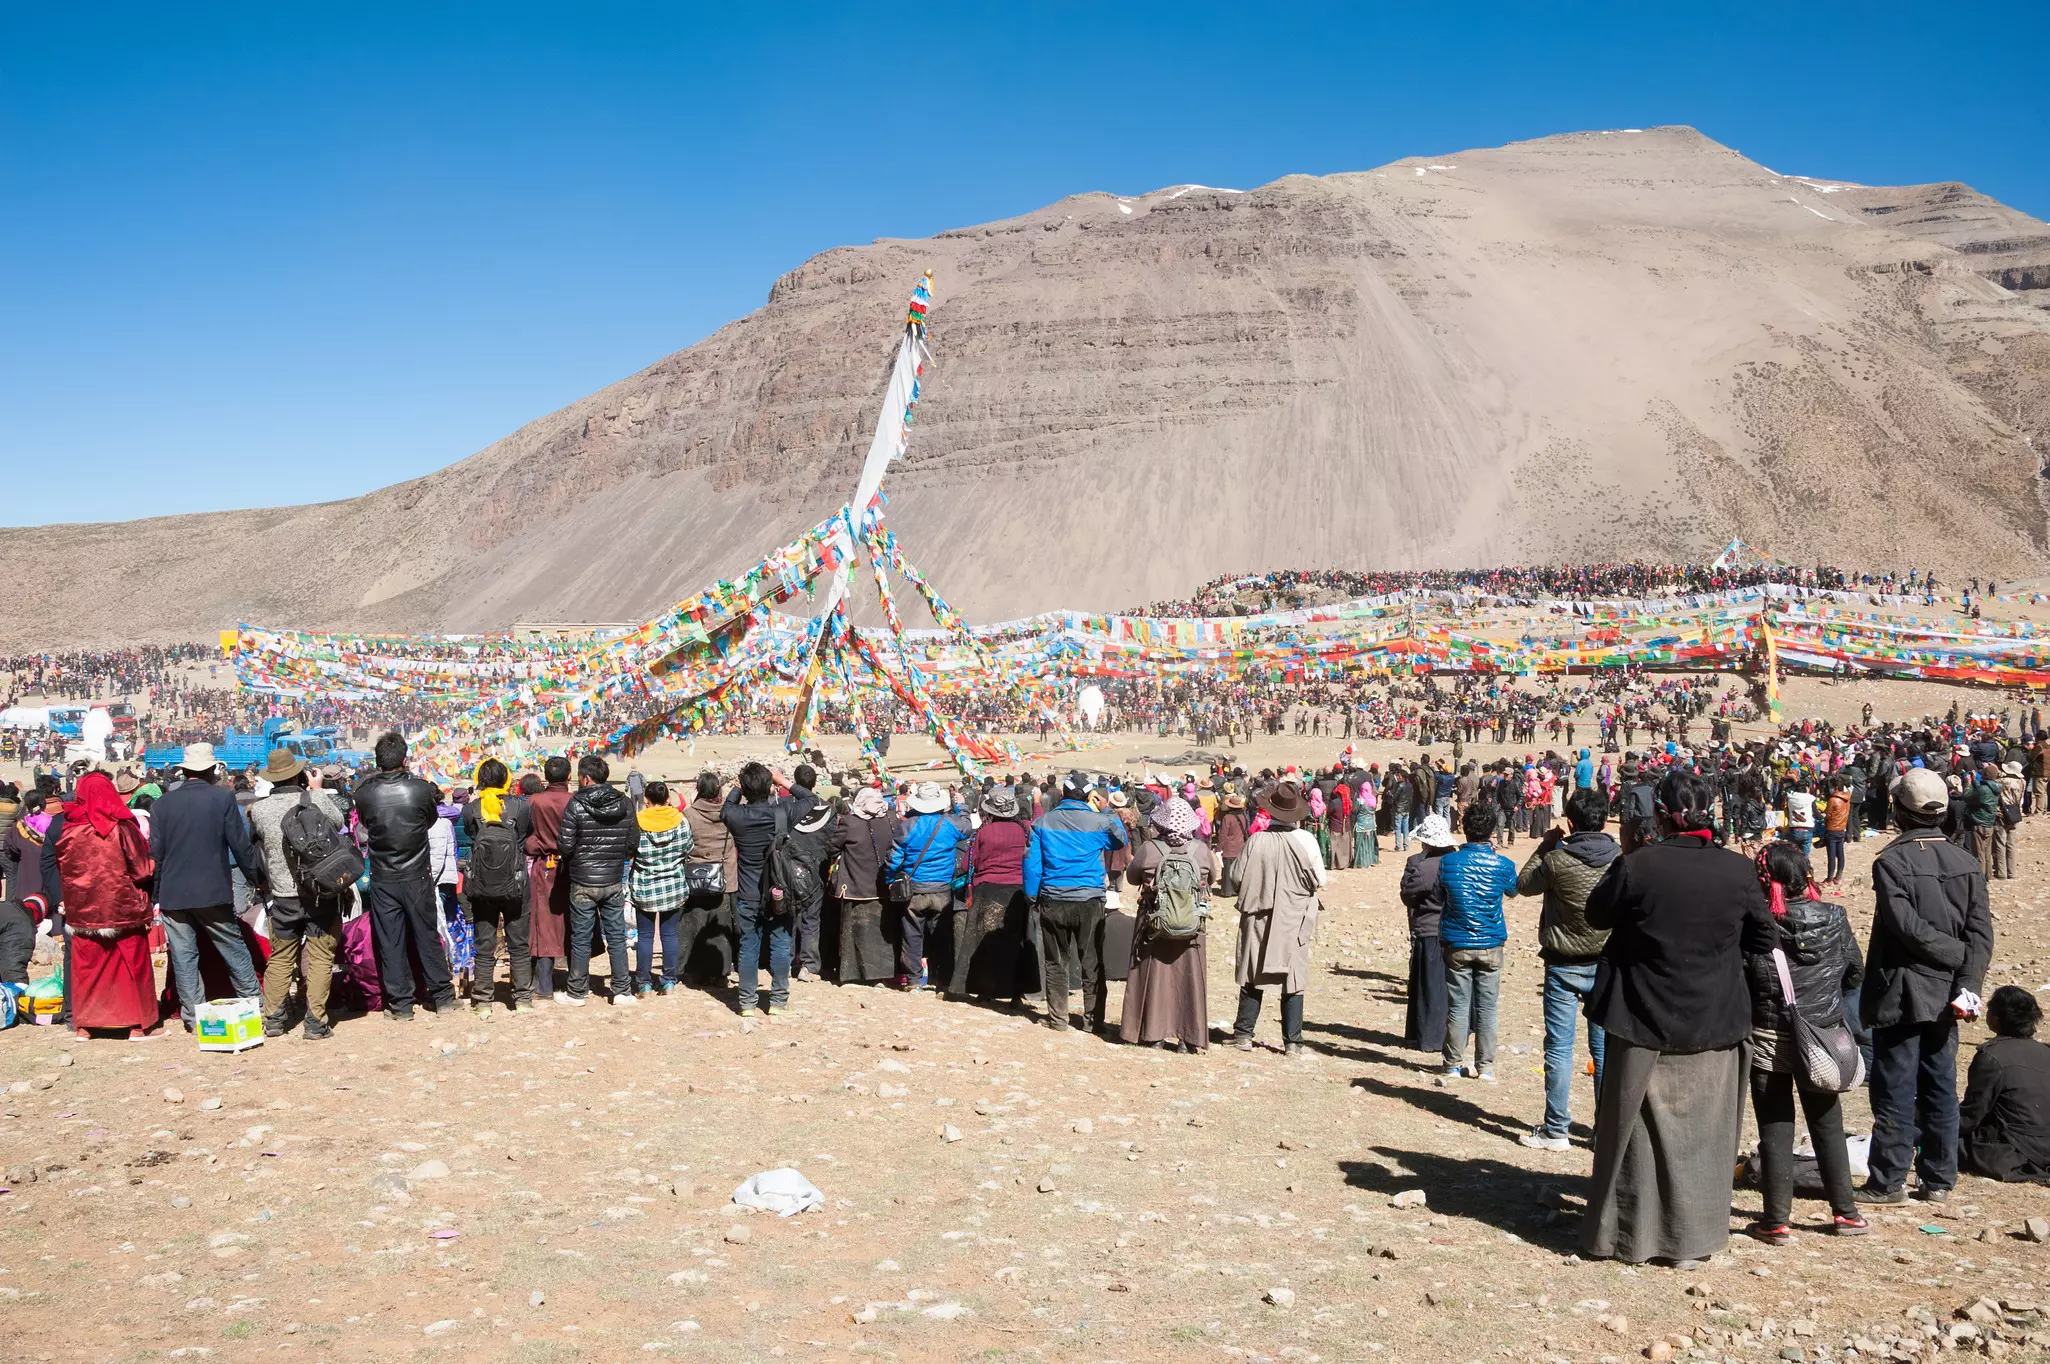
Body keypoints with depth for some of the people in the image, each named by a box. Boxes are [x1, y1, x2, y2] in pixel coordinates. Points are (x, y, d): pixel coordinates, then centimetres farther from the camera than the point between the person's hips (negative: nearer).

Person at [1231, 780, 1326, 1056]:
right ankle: (1292, 1041, 10)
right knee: (1293, 981, 8)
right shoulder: (1305, 840, -13)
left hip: (1259, 919, 0)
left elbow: (1240, 879, -7)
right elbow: (1319, 881, -6)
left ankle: (1243, 1034, 17)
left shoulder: (1256, 841, -13)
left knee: (1253, 977, 13)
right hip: (1295, 920, 0)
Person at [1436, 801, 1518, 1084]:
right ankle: (1485, 1067, 14)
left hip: (1457, 945, 0)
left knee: (1457, 1007, 6)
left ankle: (1454, 1065, 11)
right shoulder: (1502, 865, -9)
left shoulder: (1448, 861, -10)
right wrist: (1493, 850, 16)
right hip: (1490, 946, 0)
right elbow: (1513, 889, 12)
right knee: (1487, 1007, 8)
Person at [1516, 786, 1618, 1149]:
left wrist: (1546, 844, 8)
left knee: (1559, 1048, 3)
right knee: (1604, 1047, 11)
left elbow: (1524, 884, 1)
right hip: (1606, 965, 3)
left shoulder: (1557, 860, -17)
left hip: (1564, 966, -3)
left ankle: (1556, 1129, 7)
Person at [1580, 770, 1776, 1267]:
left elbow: (1596, 915, 0)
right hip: (1712, 1025, 2)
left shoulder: (1636, 867, -16)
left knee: (1632, 1128, 12)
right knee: (1701, 1132, 13)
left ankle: (1625, 1235, 20)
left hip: (1642, 1021, -1)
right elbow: (1763, 940, 3)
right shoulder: (1738, 870, -9)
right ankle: (1690, 1241, 19)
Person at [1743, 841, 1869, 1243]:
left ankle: (1776, 1220, 10)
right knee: (1827, 1124, 18)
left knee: (1775, 1129, 6)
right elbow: (1854, 971, 8)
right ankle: (1845, 1212, 24)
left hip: (1768, 1040, -3)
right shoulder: (1833, 919, -6)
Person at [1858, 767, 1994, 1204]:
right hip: (1945, 995, 5)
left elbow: (1906, 926, -21)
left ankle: (1888, 1181, 6)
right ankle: (1939, 1180, 18)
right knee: (1940, 1090, 13)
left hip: (1901, 996, -5)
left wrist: (1959, 956, -9)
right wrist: (1968, 982, -9)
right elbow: (1981, 931, -4)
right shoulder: (1965, 863, 3)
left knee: (1894, 1091, 1)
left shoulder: (1891, 860, -14)